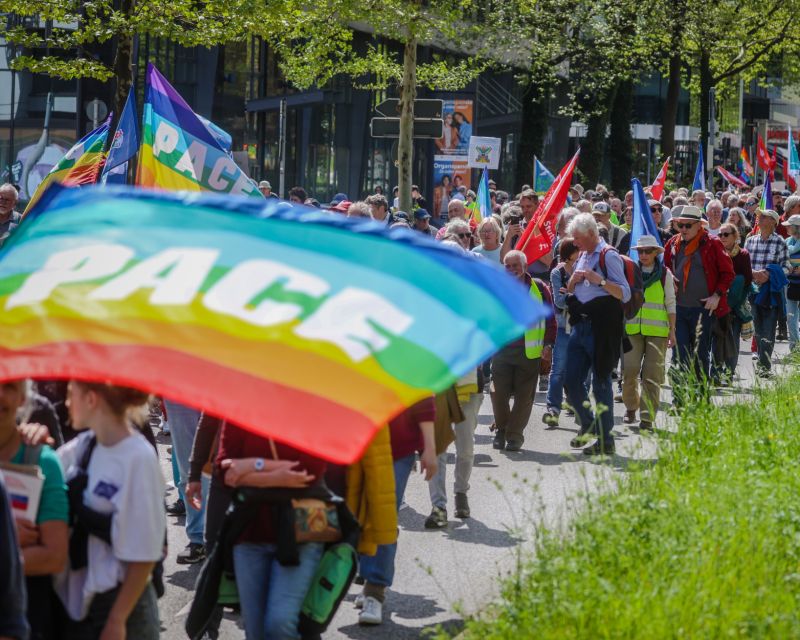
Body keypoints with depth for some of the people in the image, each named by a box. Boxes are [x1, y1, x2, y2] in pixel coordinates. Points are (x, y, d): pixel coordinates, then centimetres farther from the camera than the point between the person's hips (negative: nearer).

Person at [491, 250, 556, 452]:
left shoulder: (538, 288, 4)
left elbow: (550, 319, 6)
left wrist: (548, 344, -3)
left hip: (529, 350, -1)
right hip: (501, 350, 1)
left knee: (524, 394, 1)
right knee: (498, 392, -3)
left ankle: (515, 434, 10)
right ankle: (501, 430, 16)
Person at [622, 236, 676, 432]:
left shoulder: (665, 274, 6)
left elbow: (670, 304, 9)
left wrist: (672, 330, 6)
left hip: (657, 331, -1)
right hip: (632, 328, 1)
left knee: (652, 374, -6)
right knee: (629, 369, -6)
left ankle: (647, 417, -4)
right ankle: (631, 406, 19)